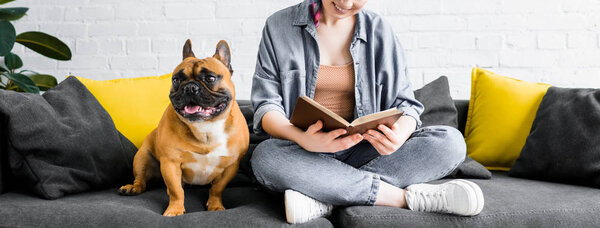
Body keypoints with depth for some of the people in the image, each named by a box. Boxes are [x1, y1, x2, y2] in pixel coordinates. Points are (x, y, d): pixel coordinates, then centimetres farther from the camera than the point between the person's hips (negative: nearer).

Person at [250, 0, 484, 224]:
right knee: (265, 157, -36)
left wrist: (401, 133, -23)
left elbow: (404, 103, 3)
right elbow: (266, 105, -5)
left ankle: (322, 198, -29)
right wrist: (302, 138, -28)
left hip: (362, 151, 2)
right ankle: (406, 196, -28)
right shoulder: (279, 26, 1)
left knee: (451, 141, -19)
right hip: (303, 152, -1)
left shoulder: (378, 30, 6)